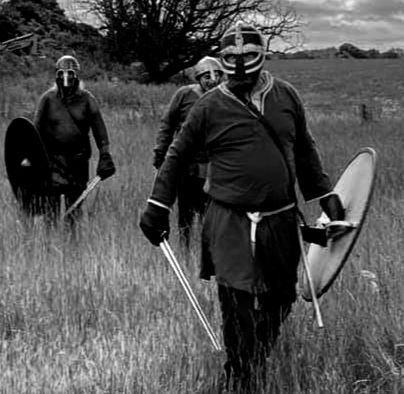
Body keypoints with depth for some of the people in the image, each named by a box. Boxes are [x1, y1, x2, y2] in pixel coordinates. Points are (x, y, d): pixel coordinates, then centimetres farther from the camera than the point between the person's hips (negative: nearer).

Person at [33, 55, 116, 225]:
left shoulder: (86, 99, 1)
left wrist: (105, 156, -5)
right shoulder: (48, 99, 1)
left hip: (78, 158, 1)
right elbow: (37, 129, 3)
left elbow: (99, 130, 1)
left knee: (75, 203, 8)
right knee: (52, 199, -6)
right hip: (53, 158, -1)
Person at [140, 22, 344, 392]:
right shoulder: (211, 106, -1)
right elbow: (177, 155, 6)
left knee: (280, 303, 12)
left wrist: (326, 195, 18)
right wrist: (157, 206, 3)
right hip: (230, 224, -3)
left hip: (281, 221, 4)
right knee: (239, 312, -7)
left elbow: (305, 150, 18)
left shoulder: (286, 96, 6)